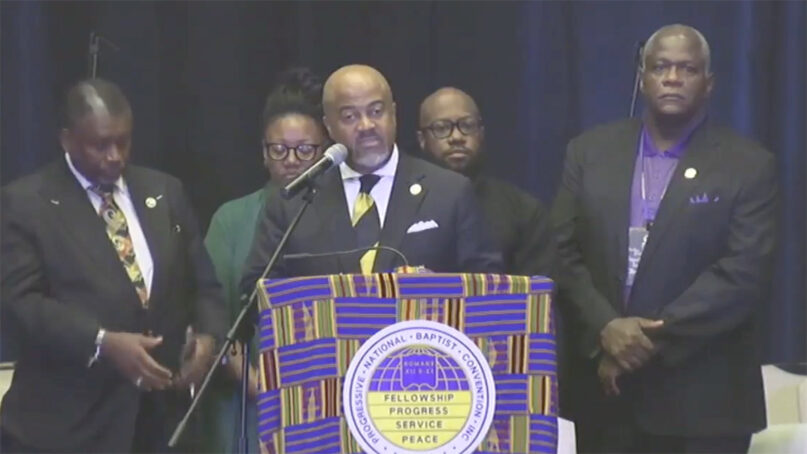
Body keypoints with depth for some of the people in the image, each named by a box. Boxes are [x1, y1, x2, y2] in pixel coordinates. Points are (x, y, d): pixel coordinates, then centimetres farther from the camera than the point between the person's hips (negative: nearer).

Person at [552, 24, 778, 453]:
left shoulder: (748, 166, -1)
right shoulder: (590, 152, 8)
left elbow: (744, 273, -11)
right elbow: (563, 252, 3)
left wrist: (654, 339, -16)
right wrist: (606, 327, -14)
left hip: (702, 398, -2)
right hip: (604, 388, 3)